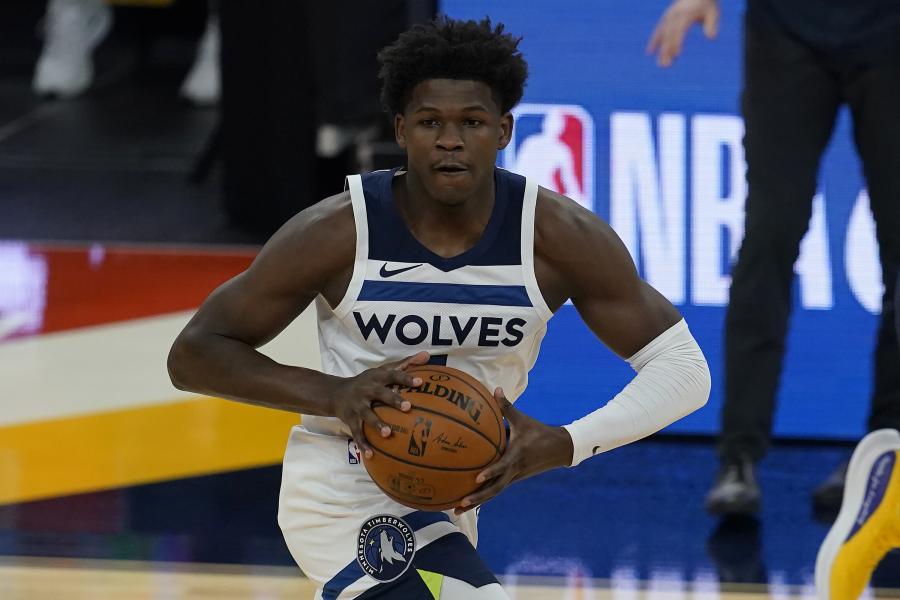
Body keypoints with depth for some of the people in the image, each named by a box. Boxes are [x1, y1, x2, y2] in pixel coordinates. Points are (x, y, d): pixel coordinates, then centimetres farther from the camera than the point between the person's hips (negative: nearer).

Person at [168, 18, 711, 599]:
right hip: (347, 501, -5)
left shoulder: (557, 235, -17)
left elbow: (683, 367, -14)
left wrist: (563, 443, -31)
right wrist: (334, 394, -30)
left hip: (451, 499, 5)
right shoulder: (339, 233, -21)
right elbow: (194, 353, -14)